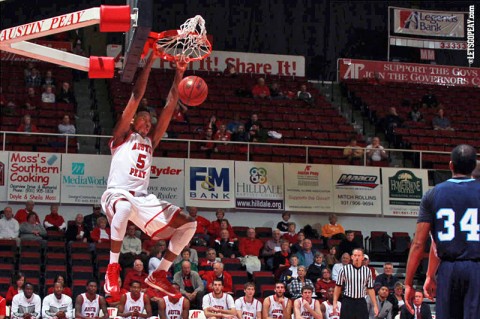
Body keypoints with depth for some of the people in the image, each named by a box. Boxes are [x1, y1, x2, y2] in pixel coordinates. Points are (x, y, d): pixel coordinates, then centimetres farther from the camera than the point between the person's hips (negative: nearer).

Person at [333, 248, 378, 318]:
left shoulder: (367, 271, 5)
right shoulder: (344, 269, -1)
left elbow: (370, 289, 9)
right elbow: (338, 287, 3)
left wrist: (375, 306, 4)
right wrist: (335, 303, -1)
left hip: (361, 303, 2)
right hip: (347, 302, -2)